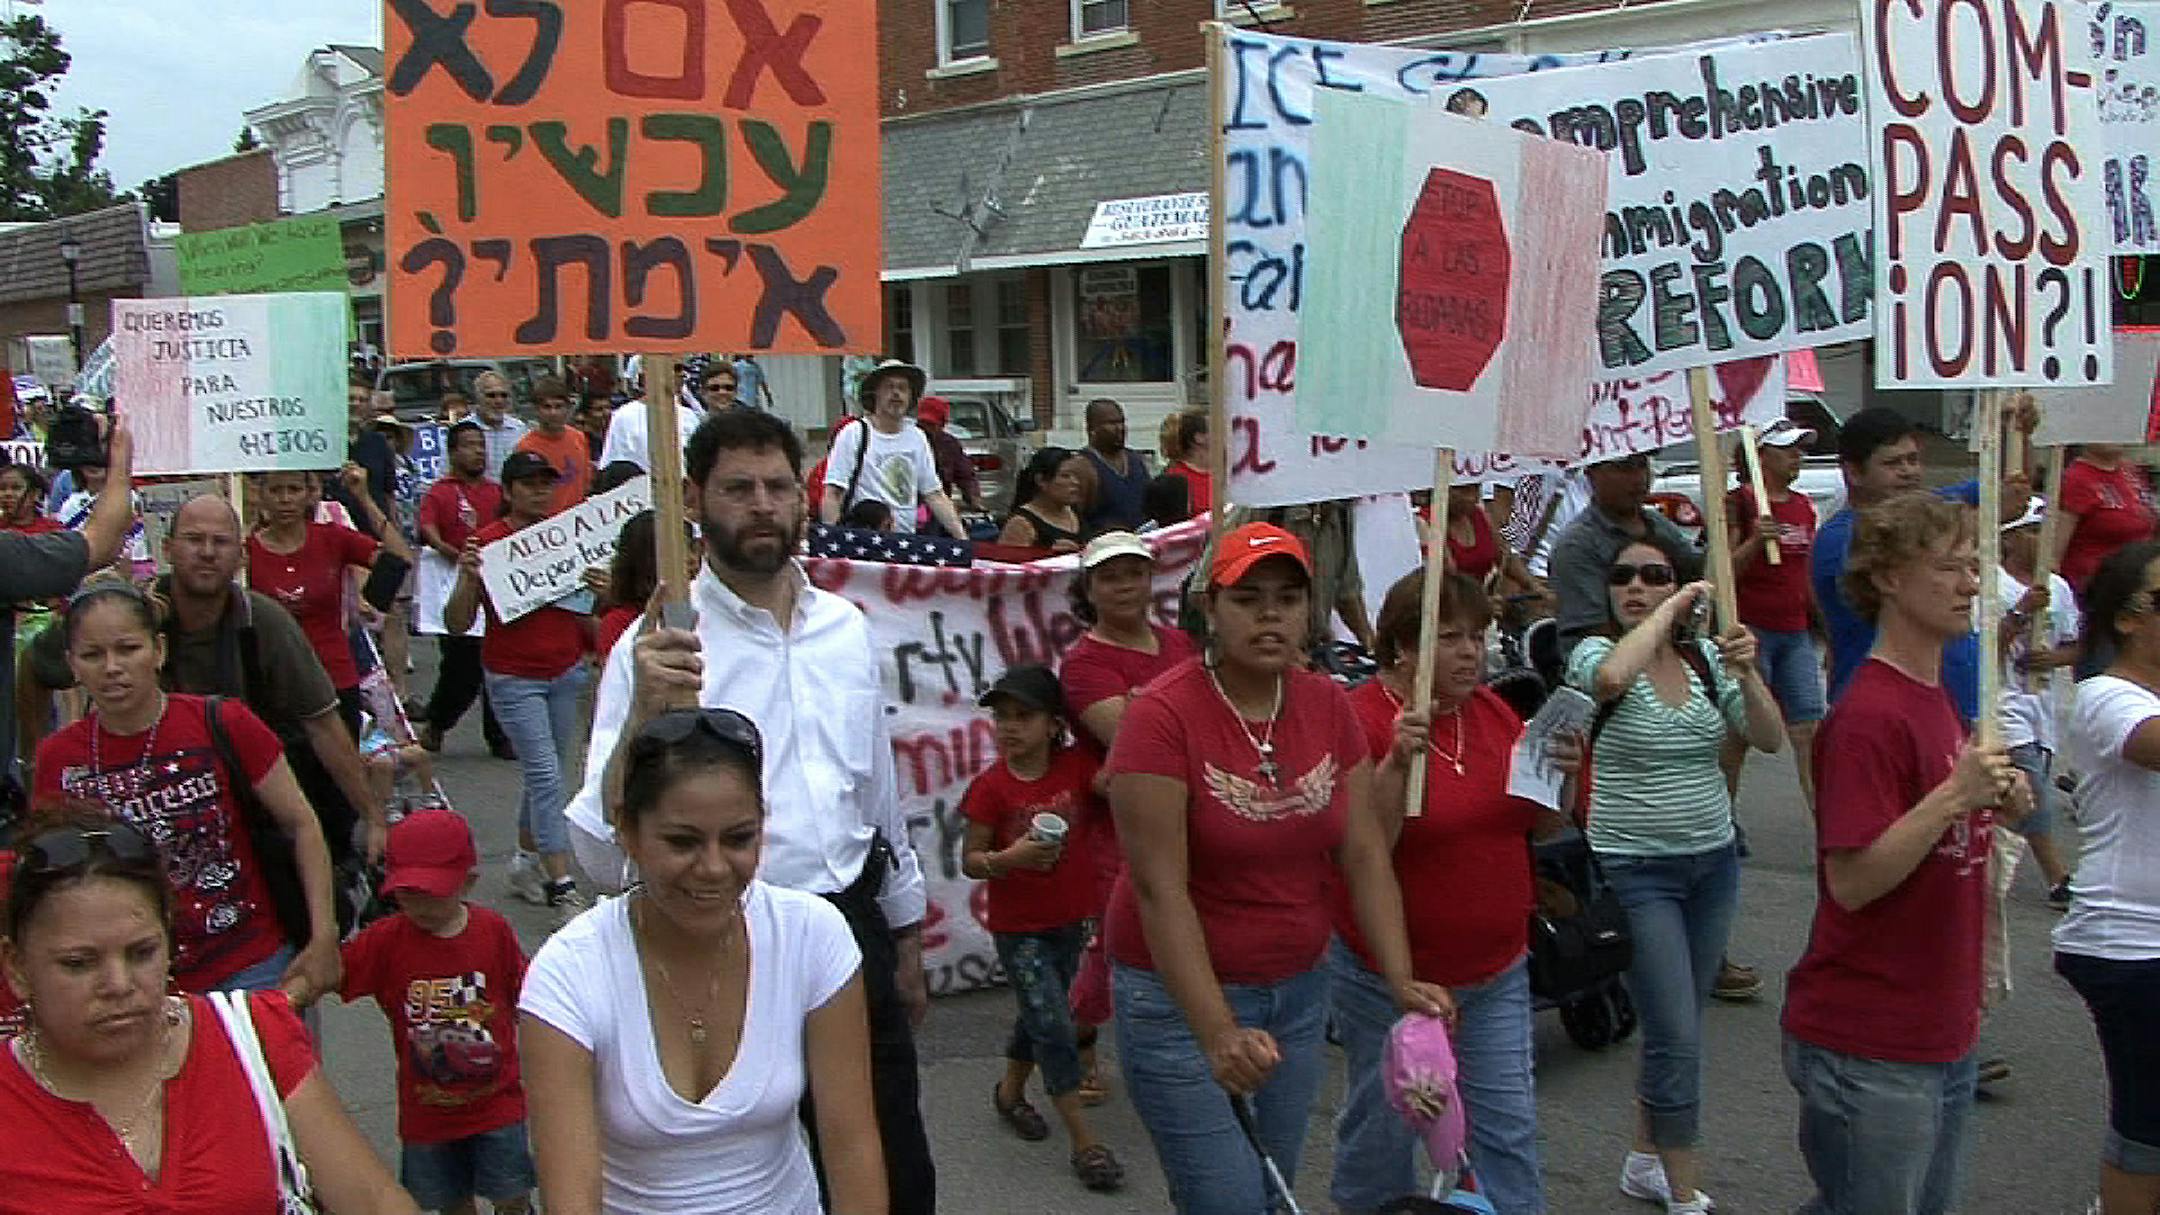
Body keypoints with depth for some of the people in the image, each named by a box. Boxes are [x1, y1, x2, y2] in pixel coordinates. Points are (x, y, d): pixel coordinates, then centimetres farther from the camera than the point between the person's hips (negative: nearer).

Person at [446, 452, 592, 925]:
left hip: (566, 672, 5)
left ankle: (526, 861, 32)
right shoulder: (487, 541, -10)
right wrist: (468, 579, -27)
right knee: (546, 775, -9)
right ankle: (562, 887, -6)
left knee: (548, 774, 14)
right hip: (513, 677, -5)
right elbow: (458, 624, -10)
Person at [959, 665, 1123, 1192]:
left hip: (1069, 921, 4)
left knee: (1040, 1017, 21)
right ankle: (1086, 1143, 1)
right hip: (1017, 929, -4)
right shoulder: (991, 786, -14)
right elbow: (970, 860, -10)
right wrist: (1009, 859, -28)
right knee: (1055, 1028, -6)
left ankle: (1009, 1092, 45)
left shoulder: (1075, 766, -6)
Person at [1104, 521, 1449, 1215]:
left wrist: (1401, 980, -13)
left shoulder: (1327, 705, 0)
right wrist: (1218, 1035, -29)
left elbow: (1364, 853, -1)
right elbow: (1160, 890, -22)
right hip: (1184, 995, -6)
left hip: (1300, 990, 6)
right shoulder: (1164, 715, -18)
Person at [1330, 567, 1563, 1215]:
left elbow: (1541, 824, 10)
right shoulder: (1361, 718, -16)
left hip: (1495, 972, 5)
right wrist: (1397, 761, -34)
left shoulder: (1494, 711, 3)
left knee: (1508, 1128, 8)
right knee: (1383, 1126, 12)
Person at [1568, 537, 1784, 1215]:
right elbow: (1611, 676, -34)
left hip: (1713, 861, 5)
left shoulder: (1706, 656, 5)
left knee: (1674, 1026, 16)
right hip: (1635, 871, -5)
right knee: (1679, 1040, -7)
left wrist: (1746, 672, -18)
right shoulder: (1596, 652, -9)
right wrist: (1672, 610, -22)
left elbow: (1770, 740, -1)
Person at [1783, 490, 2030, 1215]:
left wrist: (1994, 805, 1)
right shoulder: (1869, 716, -20)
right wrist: (1954, 796, -28)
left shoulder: (1938, 698, 11)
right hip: (1869, 1052, -9)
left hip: (1944, 1036, 9)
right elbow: (1851, 882, -22)